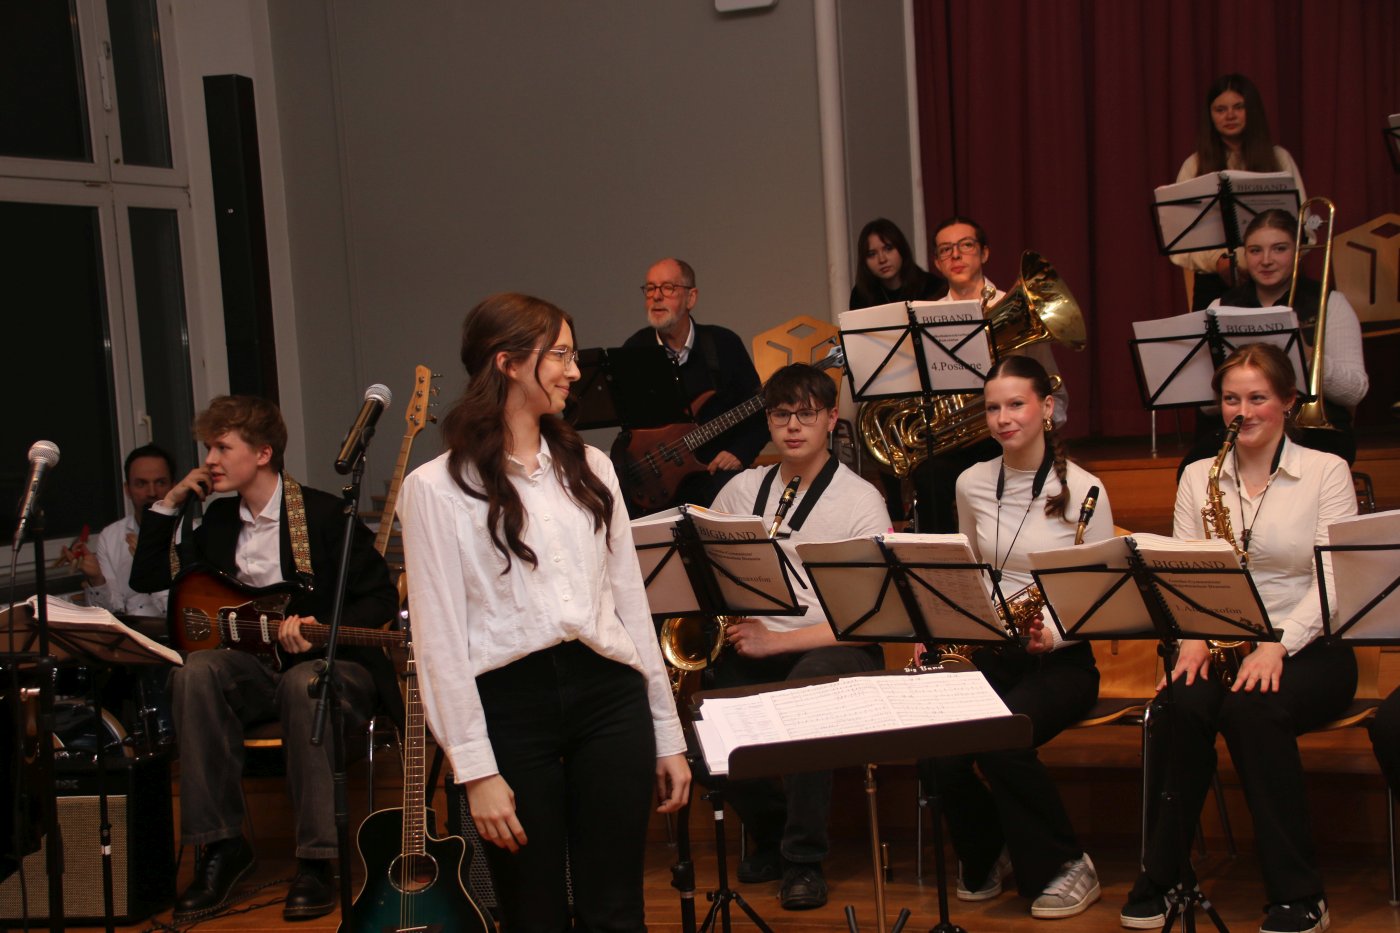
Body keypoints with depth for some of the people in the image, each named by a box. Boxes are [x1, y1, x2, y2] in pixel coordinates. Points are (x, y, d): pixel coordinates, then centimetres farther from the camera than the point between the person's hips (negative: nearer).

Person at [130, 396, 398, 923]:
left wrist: (320, 628, -23)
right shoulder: (219, 520, 13)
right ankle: (221, 846, -23)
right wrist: (168, 504, 7)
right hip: (259, 671, 5)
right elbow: (147, 579, 15)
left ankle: (316, 861, -32)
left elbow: (381, 599, -7)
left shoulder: (326, 513, -5)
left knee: (304, 682, -39)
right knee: (196, 672, -27)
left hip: (334, 667, -5)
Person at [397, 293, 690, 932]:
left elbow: (631, 602, 13)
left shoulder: (589, 468, 13)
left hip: (608, 695, 4)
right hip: (510, 705, -4)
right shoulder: (436, 488, -3)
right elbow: (440, 639, -6)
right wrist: (476, 770, -11)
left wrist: (668, 736, 11)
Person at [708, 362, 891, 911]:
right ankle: (770, 831, 2)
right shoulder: (743, 489, 11)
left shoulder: (861, 501, -4)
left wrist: (776, 641, -20)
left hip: (836, 648, -4)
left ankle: (804, 859, -20)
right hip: (754, 646, 4)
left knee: (804, 688, -38)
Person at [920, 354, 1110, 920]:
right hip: (986, 652, 4)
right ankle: (986, 859, 10)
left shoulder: (1083, 490, -7)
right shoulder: (971, 484, 7)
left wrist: (1055, 633, -24)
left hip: (1059, 660, -4)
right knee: (933, 750, -22)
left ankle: (1067, 867, -7)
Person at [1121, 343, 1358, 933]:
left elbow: (1333, 582, -8)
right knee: (1180, 704, -30)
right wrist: (1192, 637, -16)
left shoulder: (1327, 471, 2)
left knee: (1251, 707, -34)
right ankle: (1161, 875, -17)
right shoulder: (1198, 476, 12)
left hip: (1307, 649, -3)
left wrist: (1278, 645, -22)